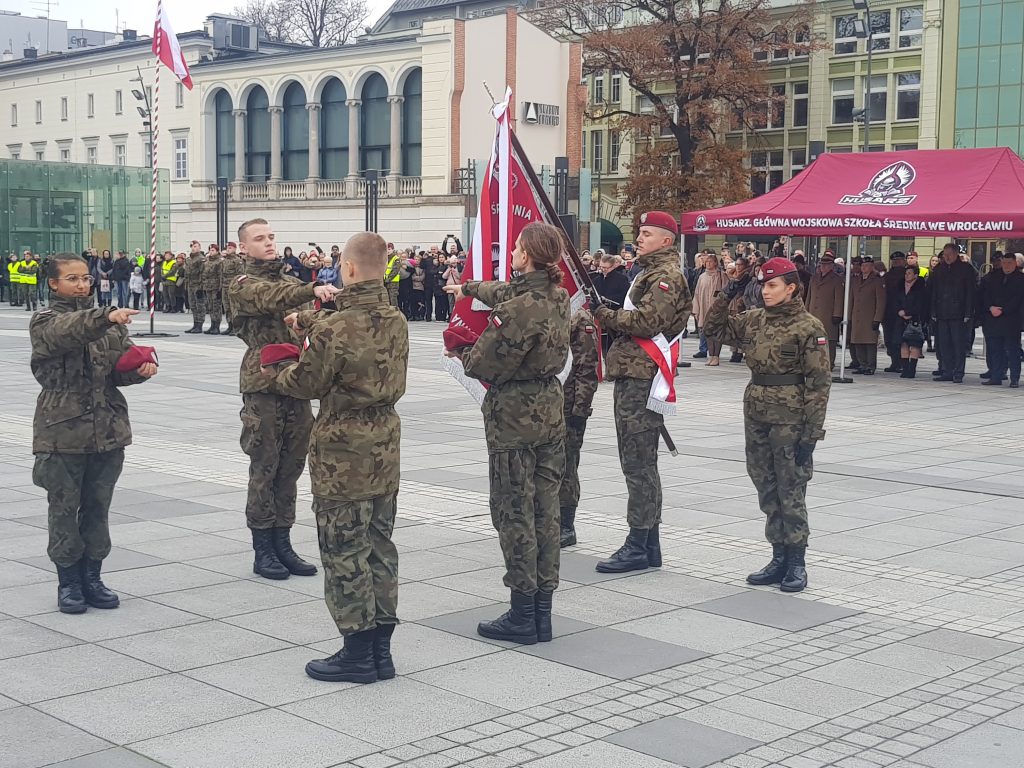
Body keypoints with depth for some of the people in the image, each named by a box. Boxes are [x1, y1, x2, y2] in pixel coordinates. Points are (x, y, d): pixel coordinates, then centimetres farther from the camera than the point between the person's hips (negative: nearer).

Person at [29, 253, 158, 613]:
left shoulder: (110, 321, 11)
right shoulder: (45, 322, -4)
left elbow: (122, 365, 11)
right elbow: (69, 331, -26)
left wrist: (141, 368, -13)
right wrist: (106, 317, -43)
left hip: (108, 429, 4)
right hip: (63, 430, -4)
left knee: (98, 506, 10)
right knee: (64, 507, 3)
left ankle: (92, 577, 21)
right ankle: (68, 582, 13)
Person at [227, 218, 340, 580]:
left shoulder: (290, 281, 18)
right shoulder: (242, 285, -3)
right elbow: (272, 297, -25)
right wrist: (313, 290, -41)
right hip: (263, 387, -6)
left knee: (290, 468, 9)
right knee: (264, 469, -1)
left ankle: (282, 543, 18)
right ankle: (263, 549, 7)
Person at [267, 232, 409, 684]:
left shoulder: (334, 330, -19)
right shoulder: (397, 321, 3)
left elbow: (306, 384, -7)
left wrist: (279, 377, 15)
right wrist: (306, 321, 34)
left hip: (343, 455, -7)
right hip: (385, 447, 7)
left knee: (344, 553, 2)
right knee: (379, 547, 14)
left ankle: (358, 652, 8)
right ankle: (381, 648, 20)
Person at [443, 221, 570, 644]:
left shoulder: (519, 308, -21)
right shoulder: (559, 297, 6)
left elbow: (486, 364, -17)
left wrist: (462, 353, 5)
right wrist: (468, 287, 41)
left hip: (513, 418, -8)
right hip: (550, 413, 8)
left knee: (513, 512, 0)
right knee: (545, 510, 11)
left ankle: (522, 616, 5)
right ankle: (542, 612, 18)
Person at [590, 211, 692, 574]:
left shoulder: (667, 276, -10)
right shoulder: (650, 273, 24)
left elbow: (646, 322, -22)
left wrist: (605, 314, -10)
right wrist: (612, 318, 7)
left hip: (642, 379, -11)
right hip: (631, 377, 11)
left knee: (638, 463, -8)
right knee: (638, 463, 13)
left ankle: (638, 546, -5)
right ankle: (649, 544, 20)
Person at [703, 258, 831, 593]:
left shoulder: (809, 326, -10)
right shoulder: (754, 320, 8)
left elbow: (818, 381, -11)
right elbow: (715, 329, 19)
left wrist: (812, 430, -15)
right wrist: (725, 297, 4)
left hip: (789, 418, -7)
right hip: (756, 413, 7)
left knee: (790, 490, -1)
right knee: (766, 488, 11)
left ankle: (796, 562, 9)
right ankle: (779, 558, 20)